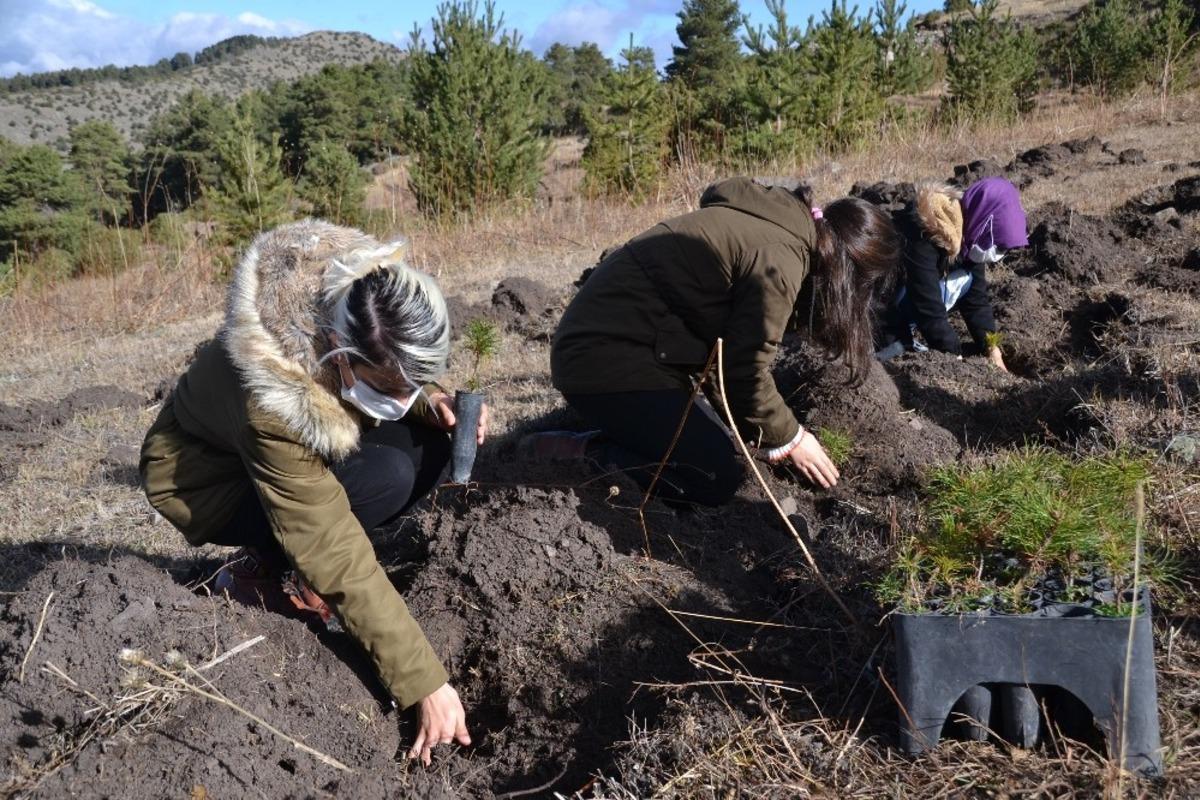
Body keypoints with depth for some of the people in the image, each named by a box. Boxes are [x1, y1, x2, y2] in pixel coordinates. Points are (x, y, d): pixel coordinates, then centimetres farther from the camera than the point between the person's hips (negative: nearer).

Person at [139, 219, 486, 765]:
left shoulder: (366, 301, -25)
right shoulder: (272, 399, -40)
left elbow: (402, 379, 2)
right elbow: (342, 563, -37)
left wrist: (429, 400, -22)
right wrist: (424, 682, -33)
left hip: (298, 452, 7)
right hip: (201, 476, -7)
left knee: (428, 444, -16)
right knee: (386, 476, -30)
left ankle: (293, 555, -1)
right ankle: (267, 573, -6)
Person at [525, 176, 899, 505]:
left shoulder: (778, 219, 12)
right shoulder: (780, 261, -18)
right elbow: (746, 370, -13)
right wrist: (790, 439, 3)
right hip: (606, 357, -10)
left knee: (714, 446, 14)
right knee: (717, 478, -9)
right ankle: (570, 456, -9)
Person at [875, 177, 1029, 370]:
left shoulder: (966, 234, -9)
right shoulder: (924, 233, -33)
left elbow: (977, 296, -6)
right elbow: (929, 307, -33)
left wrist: (992, 350, -14)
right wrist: (956, 359, -28)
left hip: (903, 301, 8)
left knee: (965, 281, -9)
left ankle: (903, 338, -3)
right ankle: (889, 340, -14)